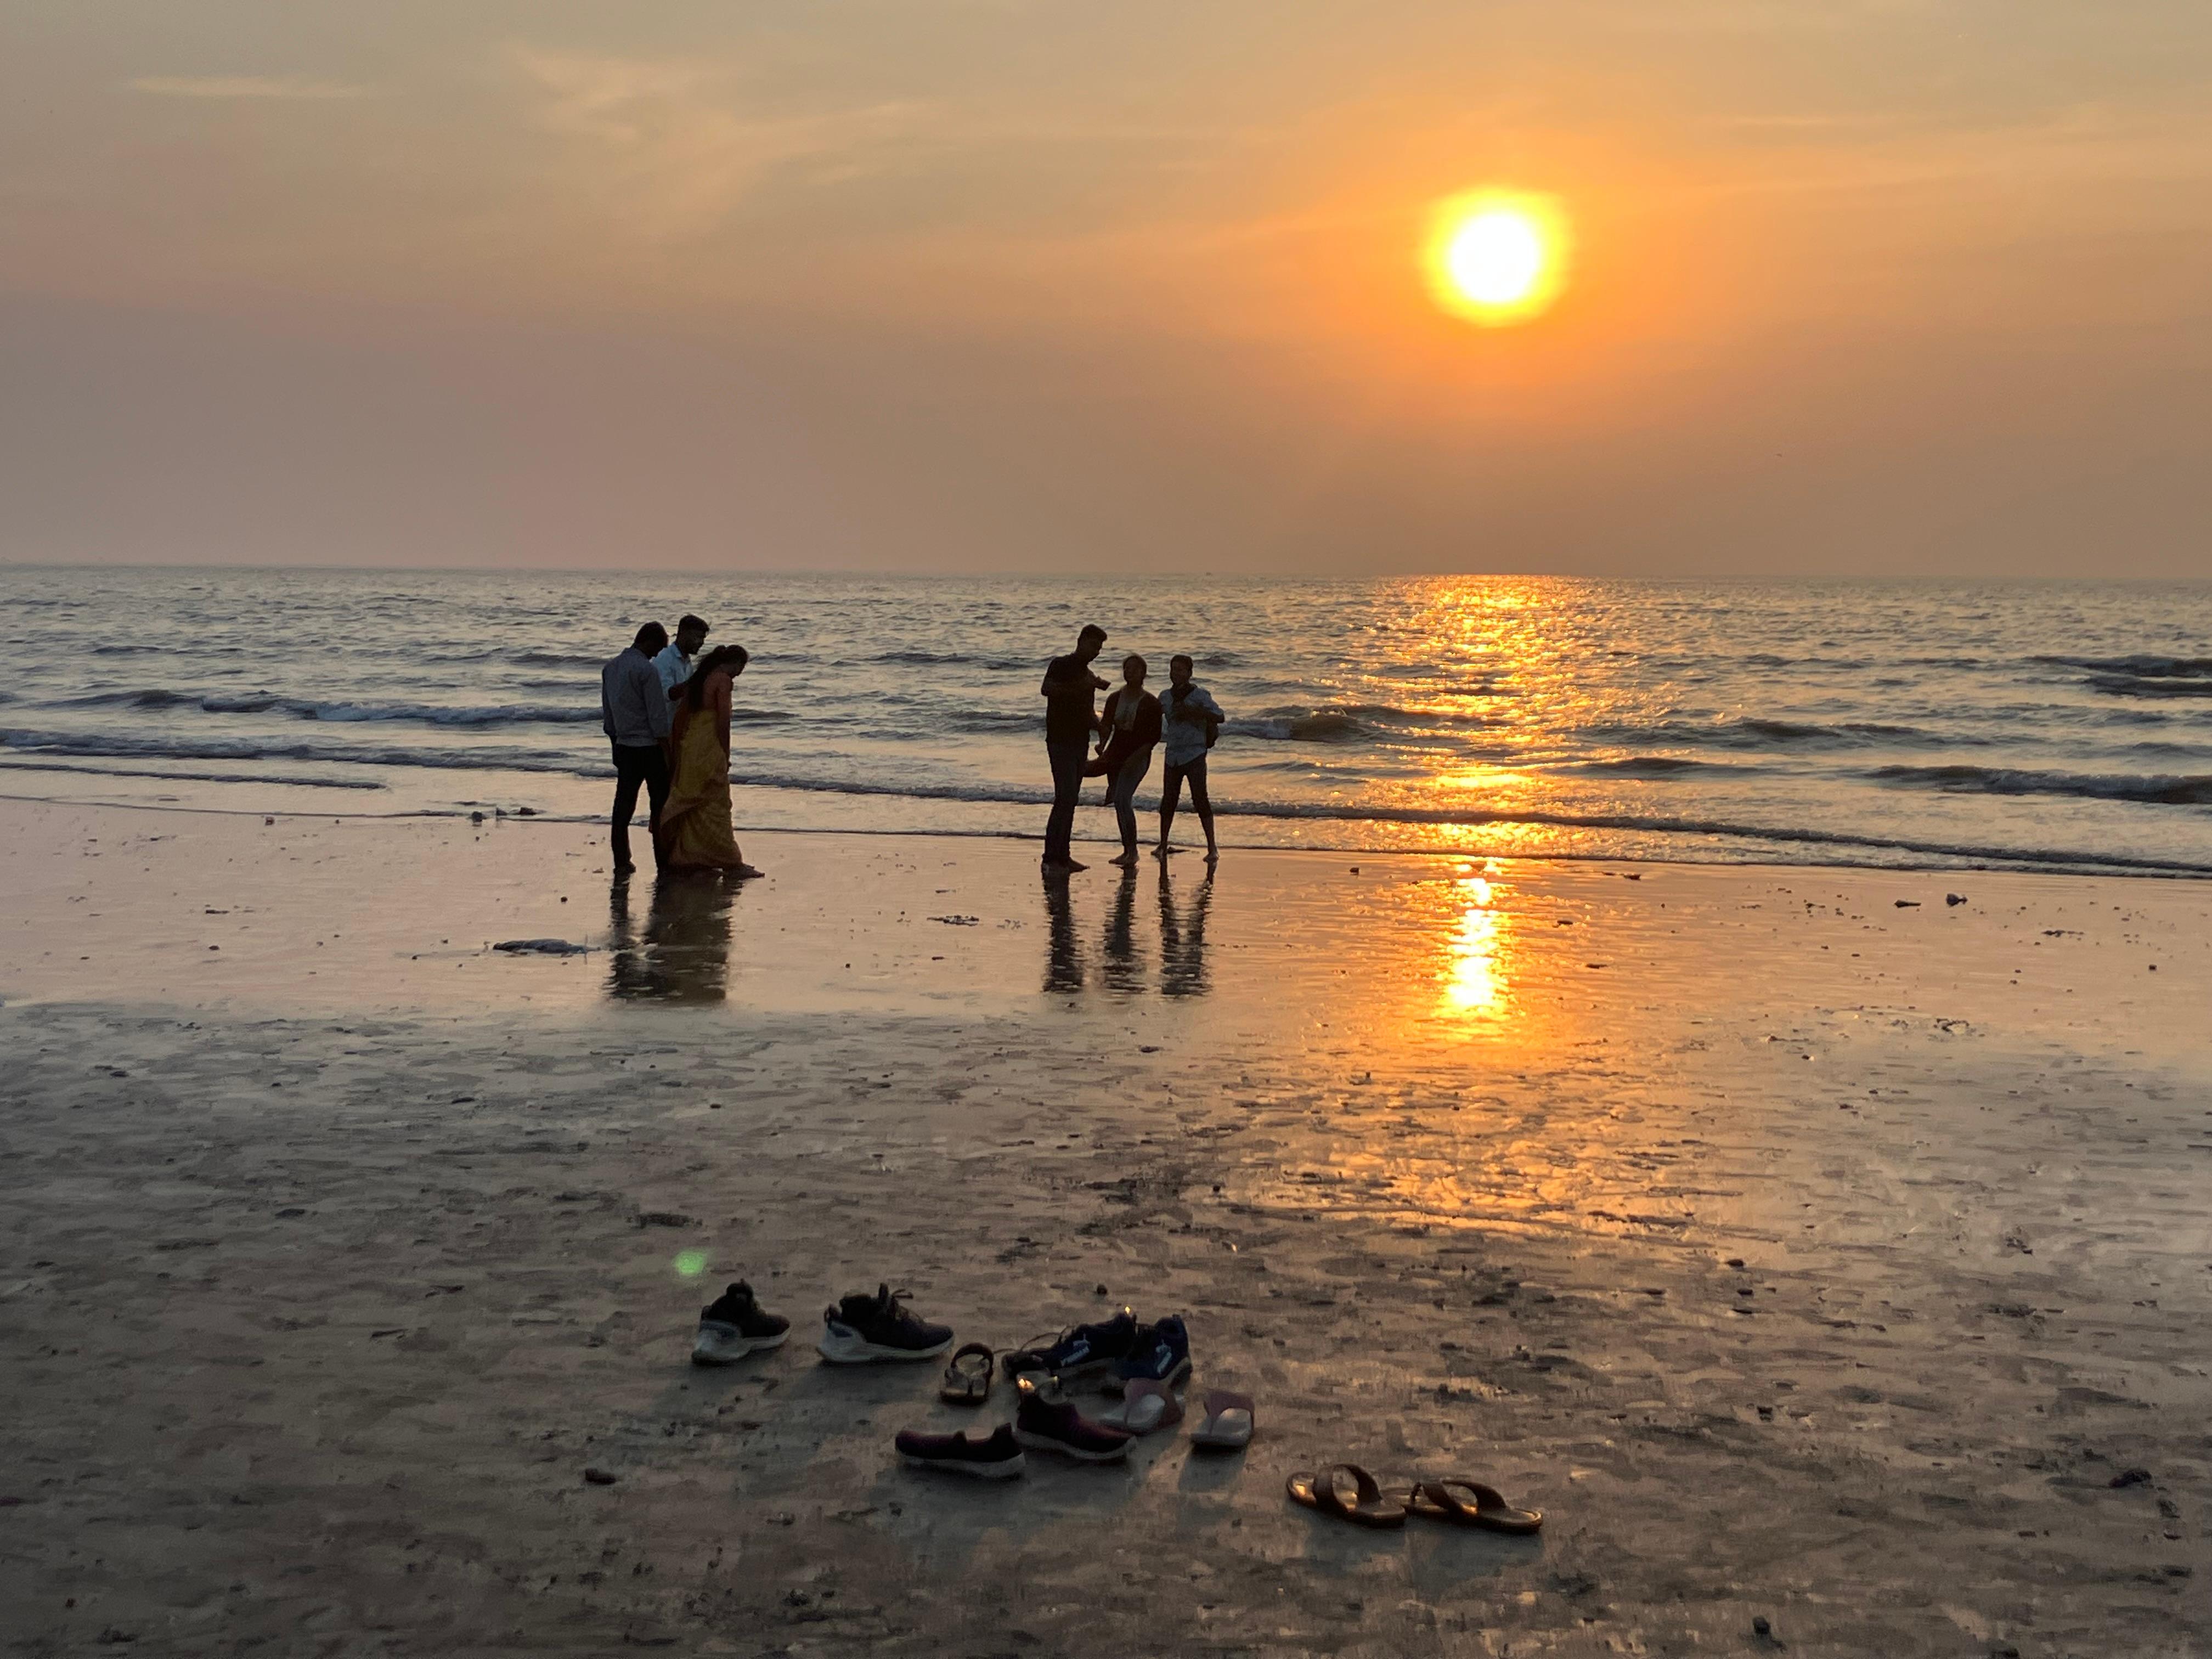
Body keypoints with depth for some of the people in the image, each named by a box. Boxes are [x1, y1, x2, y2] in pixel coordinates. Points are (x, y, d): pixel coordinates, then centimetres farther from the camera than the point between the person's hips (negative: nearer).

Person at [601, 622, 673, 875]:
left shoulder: (610, 668, 9)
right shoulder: (646, 669, -14)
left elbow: (607, 713, 15)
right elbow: (657, 716, -15)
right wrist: (667, 753, -11)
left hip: (624, 747, 7)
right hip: (650, 747, -6)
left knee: (624, 805, 6)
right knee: (659, 805, 3)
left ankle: (622, 861, 6)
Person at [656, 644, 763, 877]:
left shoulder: (697, 679, 15)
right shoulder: (723, 680, -9)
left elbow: (680, 716, 16)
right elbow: (723, 722, -15)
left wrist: (675, 749, 20)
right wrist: (726, 755, -9)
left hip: (688, 747, 8)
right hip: (709, 749, -8)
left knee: (691, 807, 15)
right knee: (717, 808, -5)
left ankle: (685, 858, 21)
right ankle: (732, 864, -2)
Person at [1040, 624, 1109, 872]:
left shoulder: (1088, 675, 18)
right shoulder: (1061, 665, -5)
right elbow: (1046, 689, -25)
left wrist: (1100, 724, 3)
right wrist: (1079, 687, -27)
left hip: (1080, 742, 8)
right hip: (1060, 741, -8)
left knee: (1071, 800, 8)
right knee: (1066, 798, -14)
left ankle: (1062, 855, 12)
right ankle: (1051, 857, -12)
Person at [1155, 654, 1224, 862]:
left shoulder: (1200, 695, -4)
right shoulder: (1166, 697, 11)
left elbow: (1220, 717, -13)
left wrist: (1191, 712, -20)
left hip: (1194, 753, -5)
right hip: (1172, 753, 5)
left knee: (1200, 799, -9)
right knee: (1168, 800, 7)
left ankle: (1212, 847, -5)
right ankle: (1163, 845, 20)